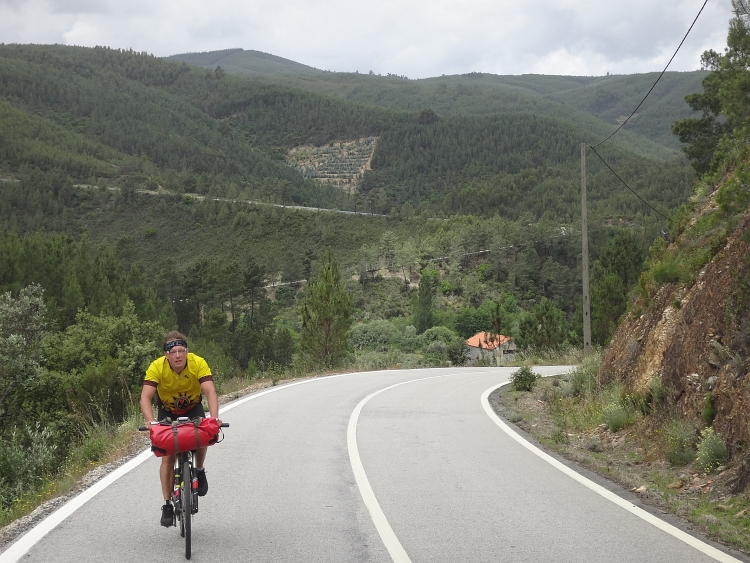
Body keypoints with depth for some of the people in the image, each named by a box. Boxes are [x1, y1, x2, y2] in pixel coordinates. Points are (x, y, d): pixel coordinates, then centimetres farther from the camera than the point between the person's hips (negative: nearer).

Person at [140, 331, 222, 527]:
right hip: (167, 411, 0)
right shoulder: (157, 367, -29)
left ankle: (199, 471, 4)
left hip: (193, 408, 0)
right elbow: (145, 397, -37)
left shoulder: (198, 363, -29)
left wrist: (214, 418, -55)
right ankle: (167, 505, -1)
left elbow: (210, 392, -38)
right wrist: (150, 421, -55)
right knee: (168, 456, -10)